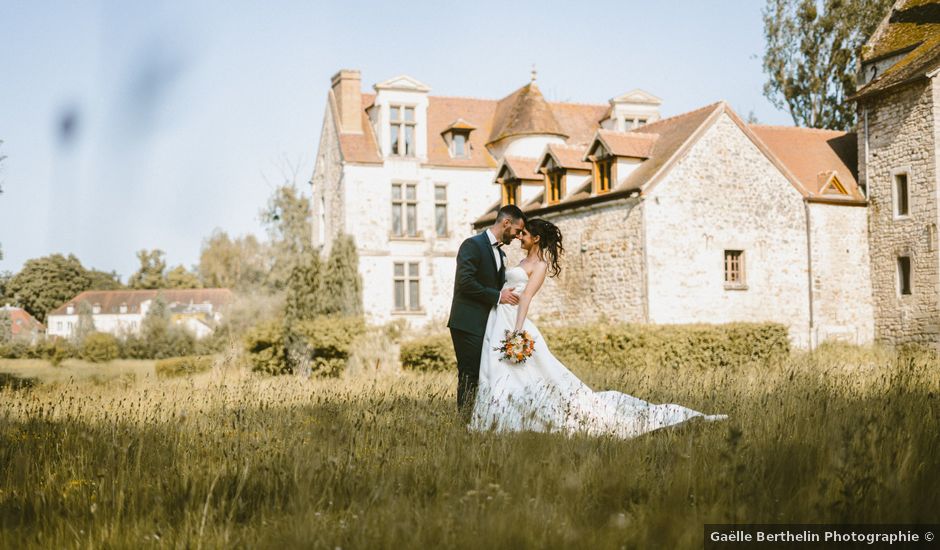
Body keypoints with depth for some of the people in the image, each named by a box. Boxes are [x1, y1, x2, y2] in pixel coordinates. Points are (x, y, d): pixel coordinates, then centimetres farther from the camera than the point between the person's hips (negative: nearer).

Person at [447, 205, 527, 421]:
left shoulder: (501, 253, 20)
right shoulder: (472, 245, -8)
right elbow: (465, 282, -18)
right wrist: (498, 296, -15)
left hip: (487, 325, 8)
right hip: (468, 324, -8)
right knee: (469, 377, -7)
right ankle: (465, 421, -3)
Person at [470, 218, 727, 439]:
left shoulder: (540, 264, -8)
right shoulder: (525, 260, 20)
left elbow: (526, 297, -19)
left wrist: (516, 333, -26)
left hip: (512, 322, -9)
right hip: (497, 321, 9)